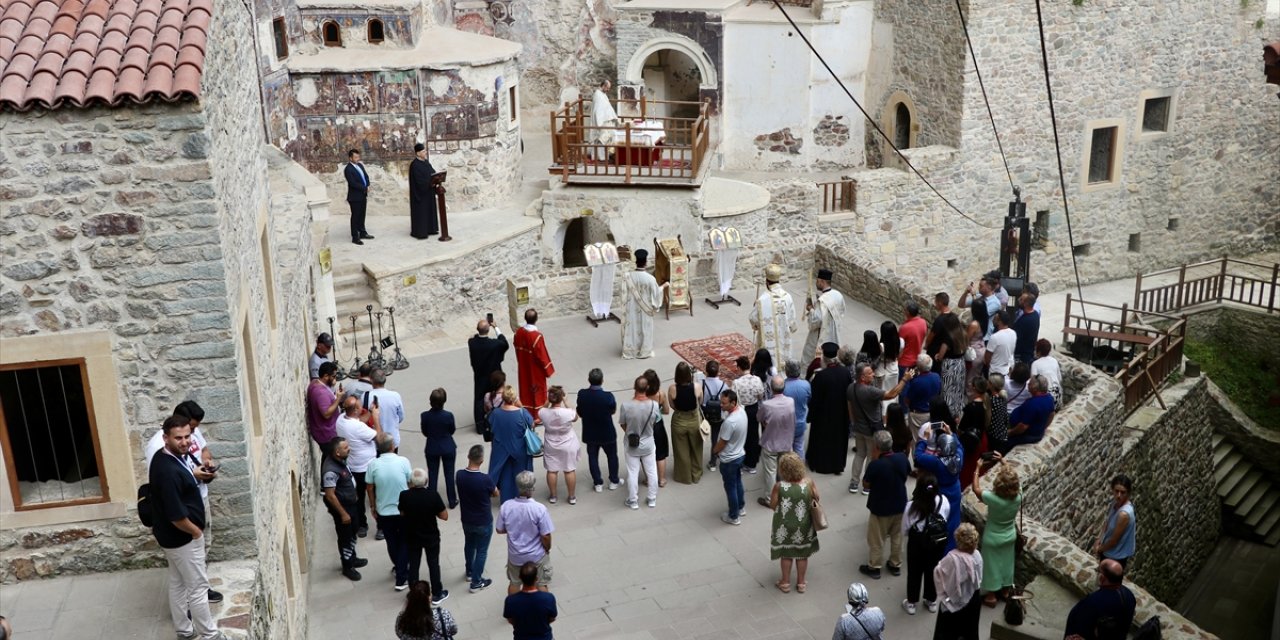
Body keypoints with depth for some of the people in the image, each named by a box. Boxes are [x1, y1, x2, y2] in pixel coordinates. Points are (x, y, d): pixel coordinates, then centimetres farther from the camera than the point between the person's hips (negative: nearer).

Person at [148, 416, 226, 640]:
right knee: (198, 586, 4)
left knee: (178, 582, 22)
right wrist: (196, 531, -14)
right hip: (181, 537, -10)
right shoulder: (169, 471, -32)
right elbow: (176, 516, -29)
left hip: (169, 534, 10)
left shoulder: (163, 457, -1)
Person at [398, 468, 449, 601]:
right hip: (431, 536, -1)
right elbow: (444, 516, -15)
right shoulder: (433, 495, -23)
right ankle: (437, 594, 26)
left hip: (411, 537, 1)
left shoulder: (404, 495, -20)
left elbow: (402, 514, -3)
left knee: (413, 565, 16)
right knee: (433, 564, 15)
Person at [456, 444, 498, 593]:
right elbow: (496, 494, -9)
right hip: (483, 522, -5)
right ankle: (476, 582, 21)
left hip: (466, 520, 5)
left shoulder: (459, 475, -15)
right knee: (481, 551, 13)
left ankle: (469, 572, 46)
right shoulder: (485, 479, -29)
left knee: (469, 545, 27)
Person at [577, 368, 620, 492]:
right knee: (612, 456, 22)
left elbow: (580, 413, -7)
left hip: (590, 433, 2)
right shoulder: (608, 396, -28)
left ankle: (598, 483, 28)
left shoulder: (582, 394, -20)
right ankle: (614, 481, 34)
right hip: (607, 433, -2)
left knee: (593, 457, 20)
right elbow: (613, 411, -9)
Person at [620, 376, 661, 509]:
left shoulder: (626, 405, -26)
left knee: (633, 473, 15)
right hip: (648, 444, 1)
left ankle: (633, 501, 29)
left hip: (631, 445, -1)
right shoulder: (654, 405, -22)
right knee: (652, 472, 19)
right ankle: (652, 500, 33)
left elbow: (622, 425, -9)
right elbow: (655, 422, -4)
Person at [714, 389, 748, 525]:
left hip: (729, 460, -8)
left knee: (730, 487, 11)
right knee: (738, 482, 27)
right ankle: (741, 508, 45)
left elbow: (721, 443, -22)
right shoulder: (741, 411, -9)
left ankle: (734, 517, 26)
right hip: (740, 454, 8)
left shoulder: (730, 422, -35)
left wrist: (714, 451, -2)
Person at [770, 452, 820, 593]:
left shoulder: (779, 486, -23)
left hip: (784, 526, -1)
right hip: (803, 525, 1)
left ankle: (785, 583, 33)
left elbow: (772, 506, -12)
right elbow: (816, 499, -3)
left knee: (786, 554, 20)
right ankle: (801, 583, 35)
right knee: (802, 554, 21)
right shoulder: (808, 482, -18)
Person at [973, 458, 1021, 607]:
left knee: (992, 564, 15)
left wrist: (978, 469, -11)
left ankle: (991, 596, 31)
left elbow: (976, 489, -19)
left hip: (993, 539, -4)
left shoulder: (993, 499, -36)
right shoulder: (1018, 497, -23)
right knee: (1006, 562, 25)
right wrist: (1002, 463, -3)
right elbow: (1011, 479, -4)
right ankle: (1005, 590, 45)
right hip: (1010, 536, 4)